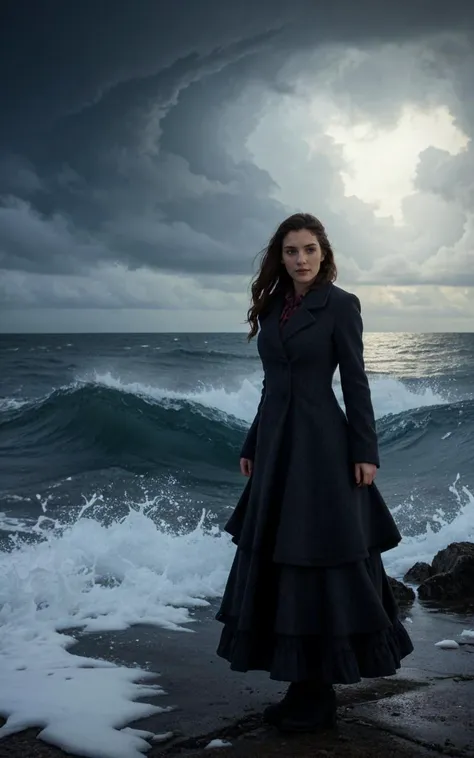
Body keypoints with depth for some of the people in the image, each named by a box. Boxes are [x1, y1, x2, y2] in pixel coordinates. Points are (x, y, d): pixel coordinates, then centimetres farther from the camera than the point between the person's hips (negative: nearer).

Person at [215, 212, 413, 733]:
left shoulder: (340, 304, -5)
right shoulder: (273, 308, 12)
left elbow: (355, 381, -7)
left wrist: (365, 452, -11)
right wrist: (252, 447, 15)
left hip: (321, 447, -7)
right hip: (276, 446, 7)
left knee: (322, 565, -1)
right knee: (279, 565, 10)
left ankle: (321, 694, 12)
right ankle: (303, 684, 22)